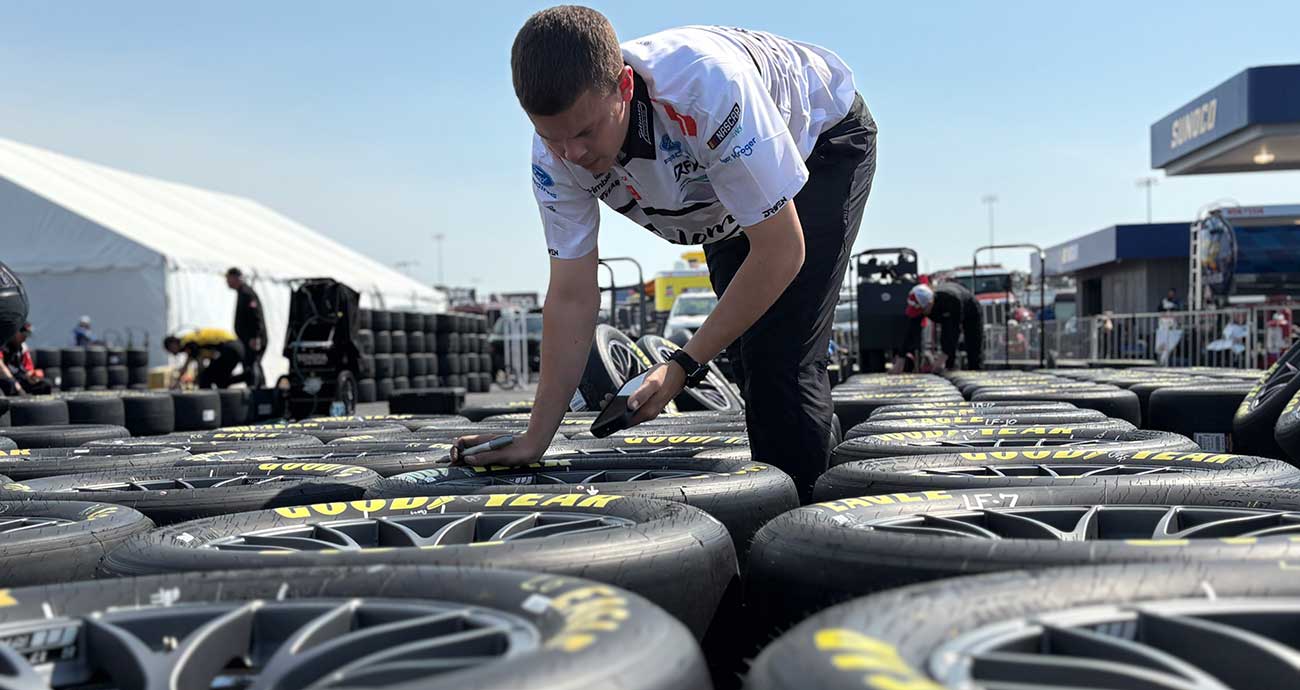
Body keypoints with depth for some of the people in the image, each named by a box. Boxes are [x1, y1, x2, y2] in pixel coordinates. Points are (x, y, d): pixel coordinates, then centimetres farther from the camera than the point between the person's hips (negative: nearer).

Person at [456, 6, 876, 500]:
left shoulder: (707, 87, -45)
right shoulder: (555, 154, -27)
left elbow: (780, 251, -36)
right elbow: (572, 297, -20)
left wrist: (685, 365, -32)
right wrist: (534, 441, -20)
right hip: (729, 192, 6)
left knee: (779, 359, -18)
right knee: (747, 354, 10)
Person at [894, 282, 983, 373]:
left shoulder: (952, 299, -47)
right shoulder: (920, 304, -32)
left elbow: (955, 331, -44)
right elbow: (912, 333, -32)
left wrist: (942, 358, -50)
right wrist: (900, 361, -37)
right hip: (947, 317, 4)